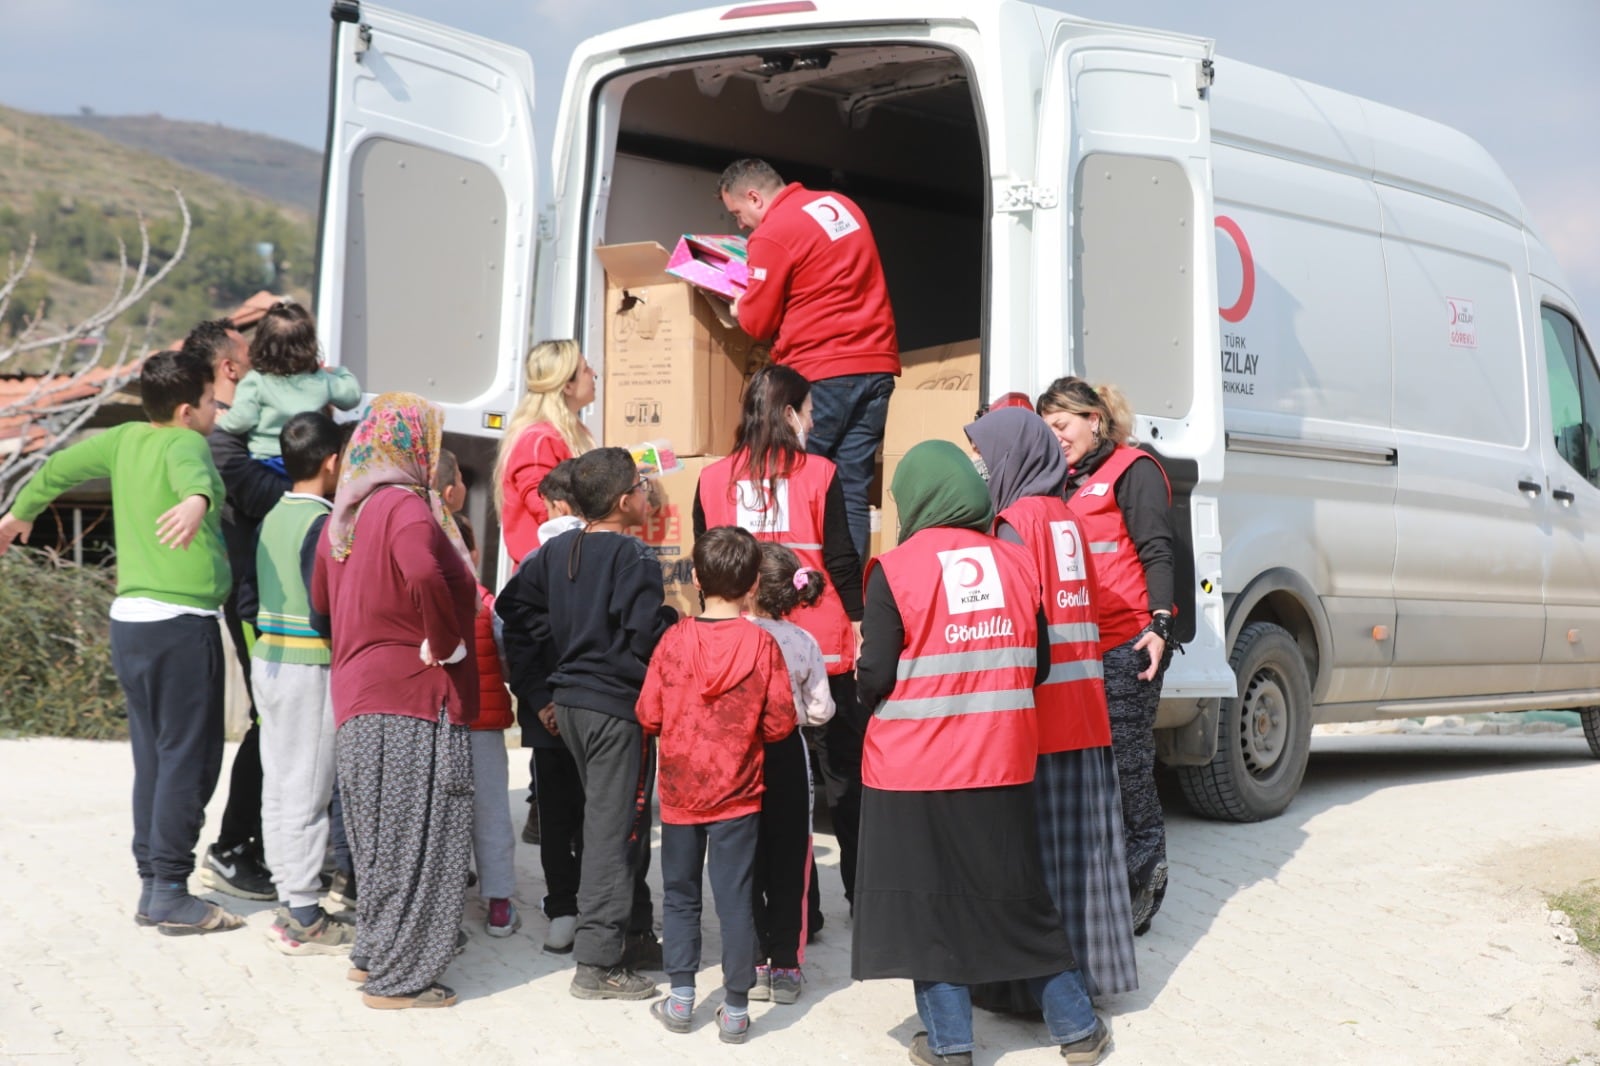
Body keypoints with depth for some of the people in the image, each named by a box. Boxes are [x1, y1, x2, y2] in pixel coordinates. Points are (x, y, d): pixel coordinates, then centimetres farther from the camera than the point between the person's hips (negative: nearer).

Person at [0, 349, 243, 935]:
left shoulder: (127, 439, 11)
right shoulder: (184, 441, -10)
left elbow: (63, 464, 25)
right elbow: (191, 471, -34)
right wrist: (198, 500, -56)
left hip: (130, 620, 8)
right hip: (180, 623, -8)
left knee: (153, 758, 14)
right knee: (188, 759, -2)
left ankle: (152, 886, 18)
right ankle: (172, 893, 0)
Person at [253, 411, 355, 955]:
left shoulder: (273, 517, 8)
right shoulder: (322, 523, -16)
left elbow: (254, 593, 14)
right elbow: (325, 611, -21)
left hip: (269, 660, 8)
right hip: (310, 666, -8)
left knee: (278, 788, 12)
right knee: (307, 792, -3)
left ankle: (289, 902, 21)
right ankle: (304, 918, 2)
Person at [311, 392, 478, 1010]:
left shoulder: (345, 514, 12)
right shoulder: (406, 506, -15)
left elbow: (321, 600, 23)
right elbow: (424, 575, -35)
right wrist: (444, 641, -20)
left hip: (359, 698, 9)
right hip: (414, 702, -9)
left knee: (384, 835, 18)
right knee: (414, 837, -1)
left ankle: (373, 953, 28)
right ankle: (398, 977, 5)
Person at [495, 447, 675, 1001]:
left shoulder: (556, 551, 7)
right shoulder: (634, 557, -16)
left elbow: (512, 606, 10)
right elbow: (648, 634, -23)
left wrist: (562, 642, 12)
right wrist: (675, 620, -4)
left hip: (570, 700, 8)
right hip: (618, 705, -8)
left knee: (608, 819, 19)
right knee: (613, 828, -4)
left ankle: (634, 937, 29)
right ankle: (598, 962, -3)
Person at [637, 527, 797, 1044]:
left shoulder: (674, 640, -9)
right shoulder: (762, 643, -12)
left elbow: (649, 715, -5)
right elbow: (780, 722, -9)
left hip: (679, 792, 1)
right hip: (738, 793, -1)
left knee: (679, 895, 14)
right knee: (735, 900, 5)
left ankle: (681, 1000, 18)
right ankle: (735, 1010, 9)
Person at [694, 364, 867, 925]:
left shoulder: (713, 480, 2)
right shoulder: (818, 474, -6)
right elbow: (841, 561, -5)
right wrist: (861, 627, 5)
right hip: (820, 648, -2)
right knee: (843, 773, 11)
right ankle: (862, 893, 16)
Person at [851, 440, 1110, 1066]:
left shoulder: (895, 571, -12)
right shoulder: (1017, 563, 1)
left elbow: (875, 678, -12)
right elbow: (1036, 665, 6)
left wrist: (867, 692, 9)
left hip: (914, 768, -4)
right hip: (1001, 763, 4)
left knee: (928, 898, 8)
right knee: (1017, 895, 16)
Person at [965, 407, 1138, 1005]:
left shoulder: (1018, 523, -11)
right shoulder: (1067, 519, 13)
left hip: (1037, 710, -8)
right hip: (1083, 709, 8)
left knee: (1033, 845, -2)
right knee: (1080, 842, 12)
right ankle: (1088, 965, 19)